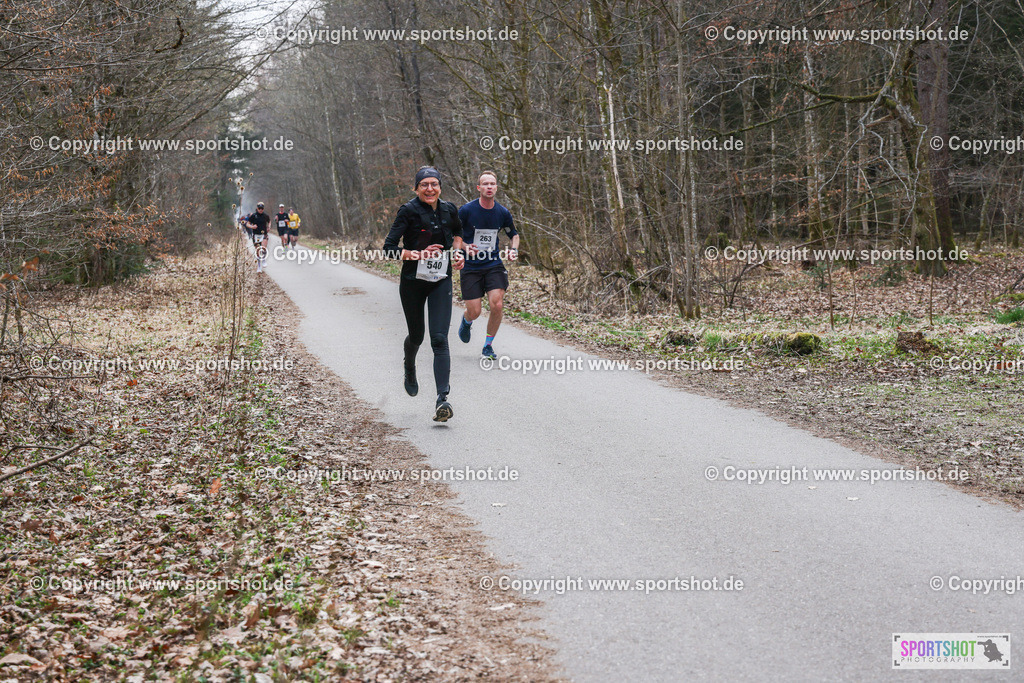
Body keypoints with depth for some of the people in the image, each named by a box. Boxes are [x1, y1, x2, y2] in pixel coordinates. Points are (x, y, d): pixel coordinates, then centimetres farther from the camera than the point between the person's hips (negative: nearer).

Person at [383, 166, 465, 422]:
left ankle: (442, 400, -18)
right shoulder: (409, 211, -13)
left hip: (441, 282, 2)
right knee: (416, 336, 14)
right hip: (413, 282, -2)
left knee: (439, 339, -11)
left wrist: (457, 251, 4)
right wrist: (420, 254, -28)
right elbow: (389, 249, -17)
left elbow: (458, 232, 23)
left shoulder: (449, 210, 0)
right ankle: (409, 368, 50)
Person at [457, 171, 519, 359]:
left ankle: (488, 346, 6)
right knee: (474, 312, -3)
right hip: (471, 266, -2)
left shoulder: (503, 213, 0)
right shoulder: (466, 210, -9)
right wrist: (464, 247, -19)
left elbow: (514, 235, 17)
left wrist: (514, 250, -4)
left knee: (497, 305, -16)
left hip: (494, 266, 2)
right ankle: (466, 321, 38)